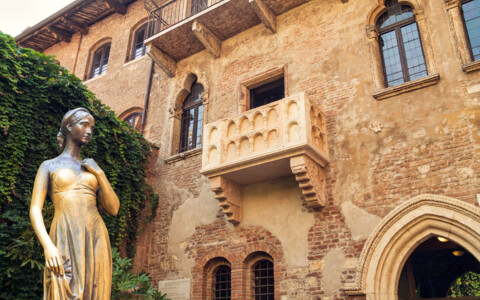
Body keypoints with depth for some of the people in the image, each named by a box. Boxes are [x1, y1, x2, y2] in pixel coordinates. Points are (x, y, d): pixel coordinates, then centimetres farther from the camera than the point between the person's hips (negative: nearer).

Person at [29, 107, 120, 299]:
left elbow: (113, 209, 12)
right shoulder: (49, 166, 11)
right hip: (65, 242, -3)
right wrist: (48, 246, -15)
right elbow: (35, 209, 0)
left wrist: (100, 174, 2)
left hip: (95, 240, 3)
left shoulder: (92, 169, 19)